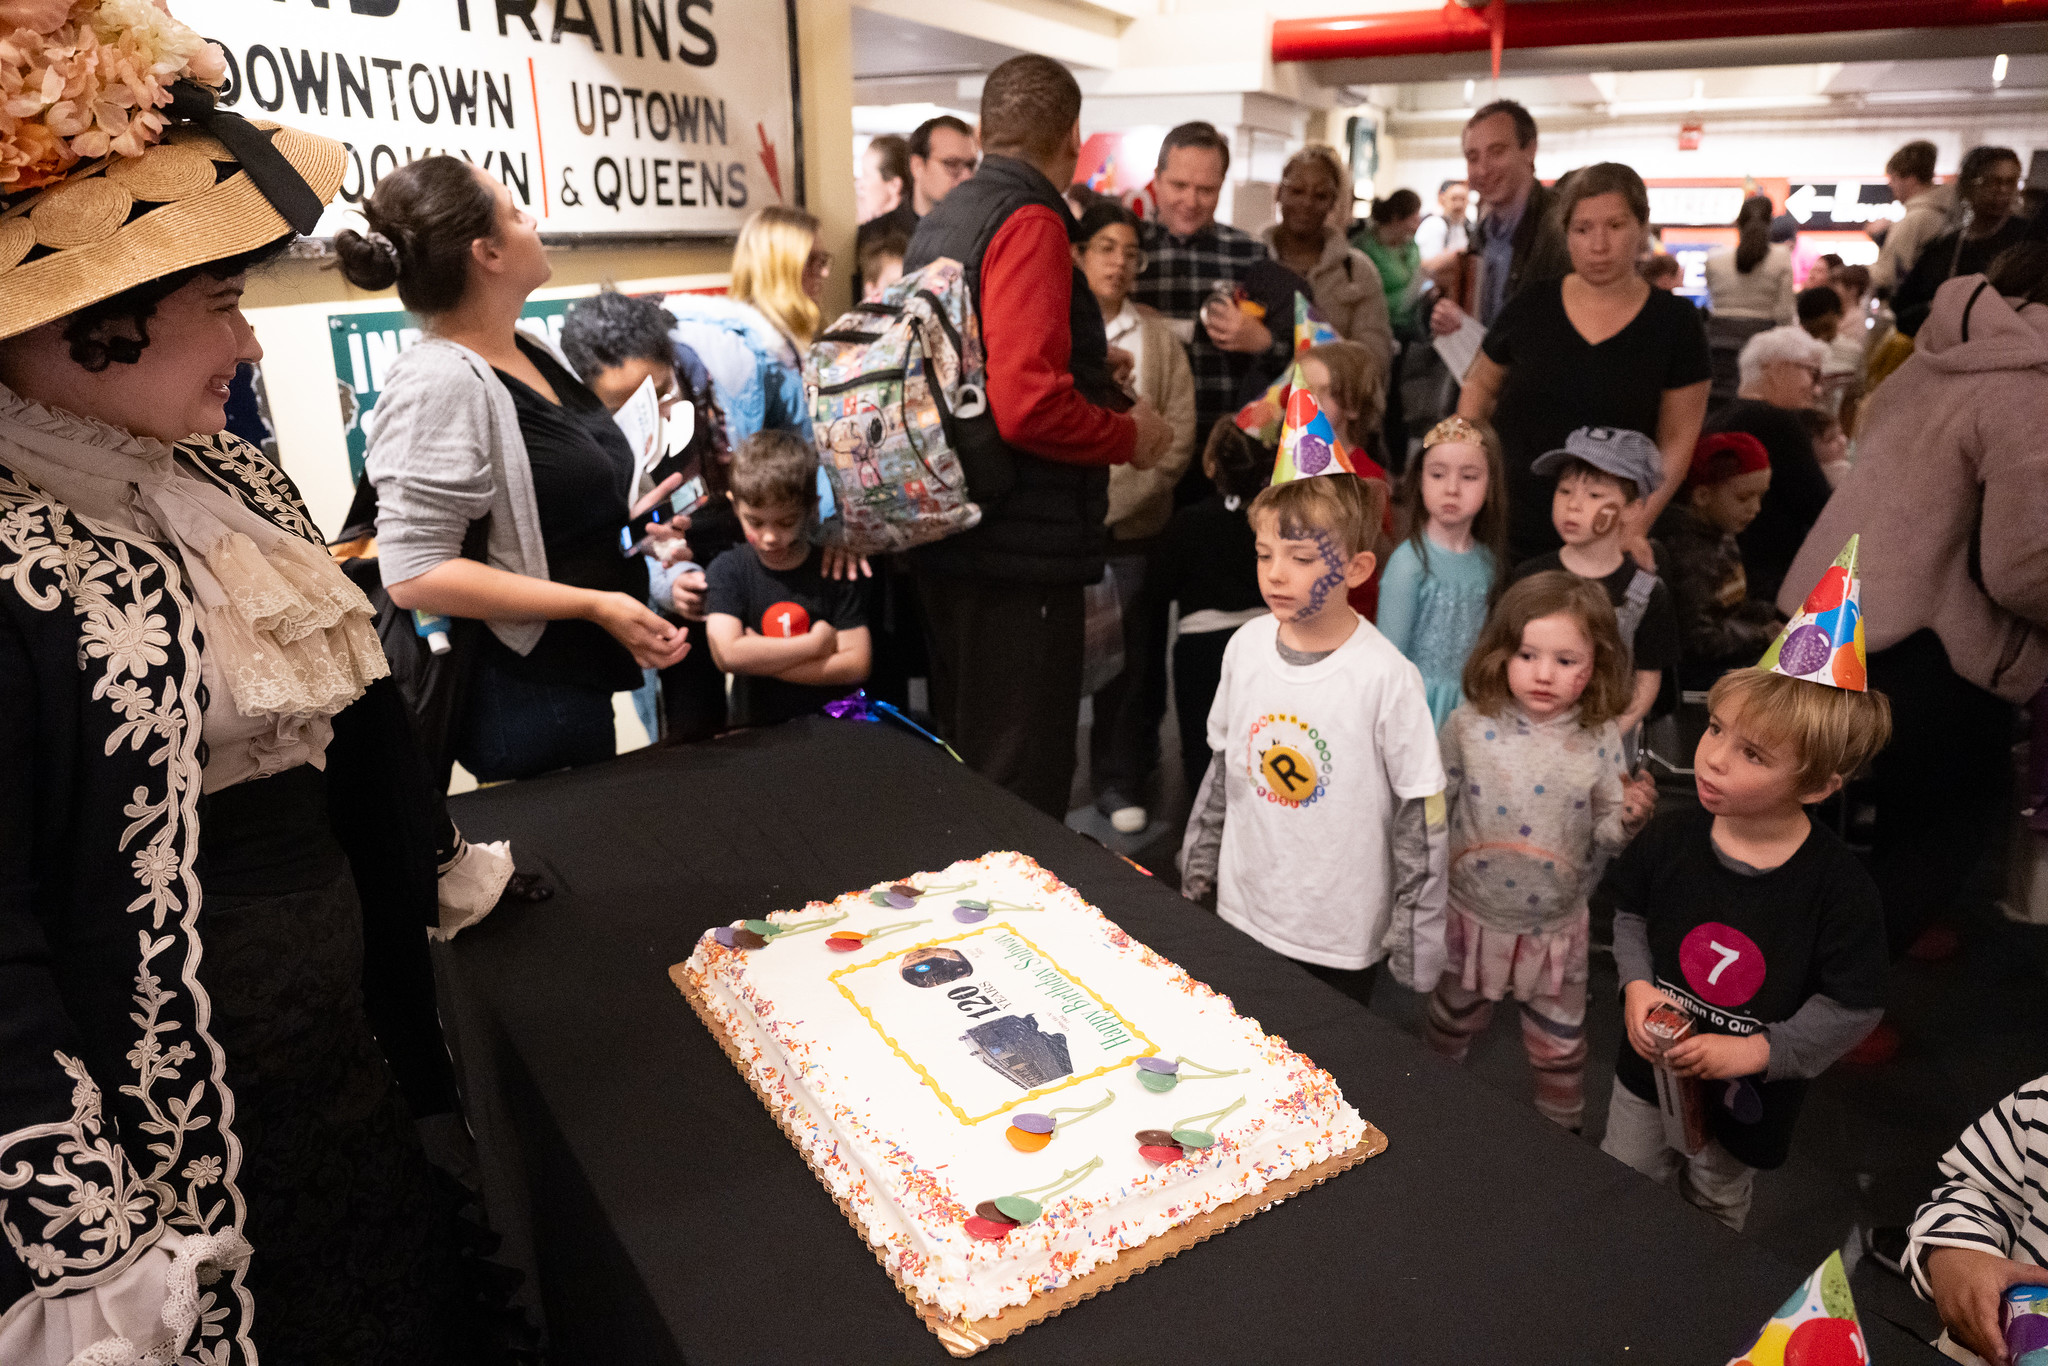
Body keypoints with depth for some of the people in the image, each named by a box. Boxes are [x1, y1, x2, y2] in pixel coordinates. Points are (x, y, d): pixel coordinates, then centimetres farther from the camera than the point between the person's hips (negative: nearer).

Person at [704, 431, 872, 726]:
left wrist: (759, 659, -9)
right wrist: (816, 644, -10)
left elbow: (856, 665, -7)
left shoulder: (834, 567, 0)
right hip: (760, 730, 0)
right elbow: (727, 654, -13)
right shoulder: (728, 569, 1)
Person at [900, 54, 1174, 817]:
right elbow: (1029, 405, -25)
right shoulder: (1029, 223, -14)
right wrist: (1130, 435, -8)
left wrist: (1089, 372, 29)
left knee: (965, 766, 21)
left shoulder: (938, 224, 14)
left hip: (947, 535, 9)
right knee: (1020, 789, 1)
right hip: (1019, 550, -9)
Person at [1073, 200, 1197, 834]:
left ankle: (1120, 780, 18)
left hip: (1132, 525, 1)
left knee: (1131, 657, 4)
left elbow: (1178, 435, 1)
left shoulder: (1159, 338, 6)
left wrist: (1118, 499, -10)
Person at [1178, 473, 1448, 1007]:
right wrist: (1198, 861, 13)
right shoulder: (1246, 645, -4)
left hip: (1343, 929, -4)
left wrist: (1417, 931, -9)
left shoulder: (1386, 677, -19)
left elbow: (1419, 815, -13)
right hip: (1243, 906, 4)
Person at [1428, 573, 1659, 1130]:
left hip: (1556, 925, 0)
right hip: (1473, 914, 0)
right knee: (1452, 1021, 24)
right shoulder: (1468, 726, -15)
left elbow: (1604, 837, -6)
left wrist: (1629, 818, -26)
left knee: (1560, 1046, 19)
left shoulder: (1599, 740, -13)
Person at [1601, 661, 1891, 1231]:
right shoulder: (1671, 836, -16)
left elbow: (1854, 1007, -16)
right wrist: (1636, 984, -13)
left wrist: (1755, 1051, -22)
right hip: (1651, 1069, 2)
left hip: (1746, 1099, -2)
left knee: (1714, 1215, 25)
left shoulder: (1839, 885, -25)